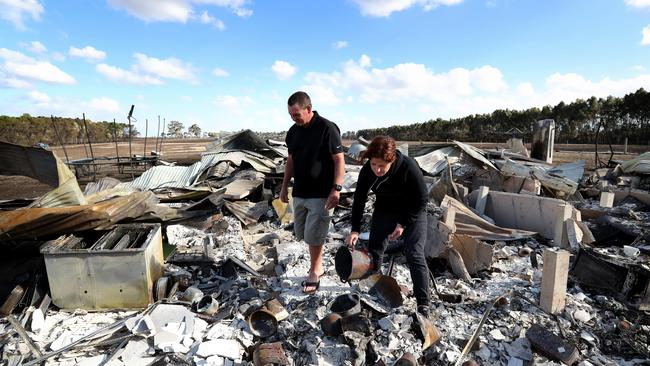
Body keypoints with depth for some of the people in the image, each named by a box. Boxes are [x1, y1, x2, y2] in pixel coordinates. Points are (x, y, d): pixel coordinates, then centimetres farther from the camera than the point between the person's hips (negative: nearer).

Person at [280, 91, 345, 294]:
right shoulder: (293, 131, 7)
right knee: (302, 233, 13)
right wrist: (285, 186, 14)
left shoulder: (327, 128, -13)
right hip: (299, 193, 7)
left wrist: (336, 189, -19)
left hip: (321, 194, -7)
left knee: (313, 235, -1)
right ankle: (318, 266, 32)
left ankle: (314, 273, 19)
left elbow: (339, 161, -13)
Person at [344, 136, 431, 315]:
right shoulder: (367, 170, -22)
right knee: (374, 249, 7)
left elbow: (421, 200, -20)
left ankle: (423, 303, 3)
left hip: (413, 212, -4)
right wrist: (355, 230, -14)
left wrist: (403, 224, -20)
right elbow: (359, 199, -11)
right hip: (384, 210, 4)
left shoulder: (409, 167, -33)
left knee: (414, 255, -10)